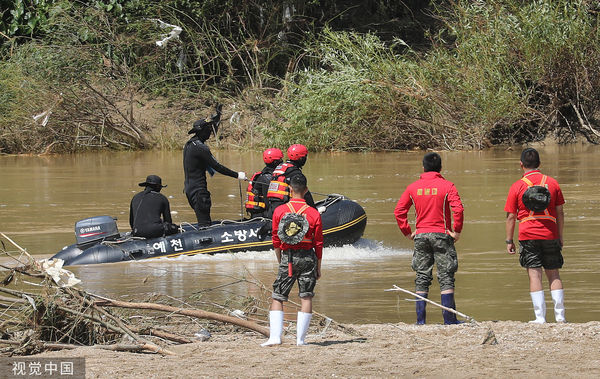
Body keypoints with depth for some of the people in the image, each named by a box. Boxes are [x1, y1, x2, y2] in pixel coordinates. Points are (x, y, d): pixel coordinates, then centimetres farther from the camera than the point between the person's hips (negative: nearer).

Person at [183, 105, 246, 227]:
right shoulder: (200, 147, -18)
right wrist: (237, 175, -11)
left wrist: (216, 116, 39)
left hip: (190, 188, 10)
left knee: (204, 221, 15)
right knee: (204, 223, -10)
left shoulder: (190, 144, 12)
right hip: (198, 190, -10)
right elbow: (217, 167, -18)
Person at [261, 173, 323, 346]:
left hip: (287, 257, 0)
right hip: (307, 258, 0)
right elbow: (318, 244, 0)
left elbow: (276, 241, 3)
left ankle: (275, 336, -4)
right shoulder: (314, 213, -3)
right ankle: (300, 338, 1)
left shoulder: (279, 211, -2)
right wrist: (318, 267, 10)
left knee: (277, 298, 7)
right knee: (306, 297, 6)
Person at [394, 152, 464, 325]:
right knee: (446, 278, 1)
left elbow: (399, 211, 2)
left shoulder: (413, 188, 5)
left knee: (422, 278, 9)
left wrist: (407, 232, 8)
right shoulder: (447, 186, -5)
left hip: (420, 235, 3)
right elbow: (458, 209, -17)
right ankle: (449, 319, -2)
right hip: (441, 236, -3)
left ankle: (420, 319, 6)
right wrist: (457, 231, -8)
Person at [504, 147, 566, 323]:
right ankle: (560, 315, 7)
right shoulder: (552, 183, 4)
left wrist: (509, 240, 7)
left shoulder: (517, 186, -2)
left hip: (528, 236, -2)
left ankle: (540, 317, -7)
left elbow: (511, 216, -1)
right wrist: (560, 236, 16)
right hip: (550, 235, 2)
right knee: (554, 274, 10)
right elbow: (560, 213, 8)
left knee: (534, 275, -3)